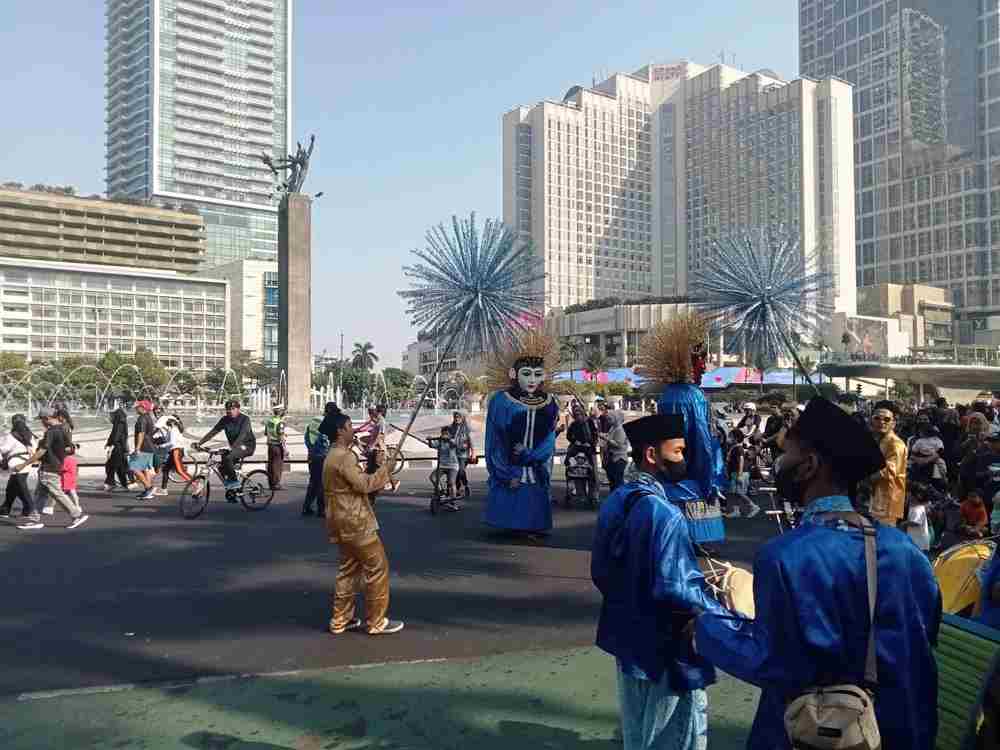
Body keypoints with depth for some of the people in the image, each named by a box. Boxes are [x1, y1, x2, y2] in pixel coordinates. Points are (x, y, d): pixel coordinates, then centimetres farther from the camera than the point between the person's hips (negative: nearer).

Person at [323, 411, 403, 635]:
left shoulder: (333, 456, 15)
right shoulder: (344, 456, -18)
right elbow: (363, 484, -22)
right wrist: (385, 469, -10)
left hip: (344, 523, 10)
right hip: (355, 522, -10)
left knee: (349, 569, 17)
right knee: (378, 568, -2)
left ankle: (340, 620, 22)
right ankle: (376, 622, 5)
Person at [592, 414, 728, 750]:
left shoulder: (614, 502, 3)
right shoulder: (662, 513, -25)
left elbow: (600, 572, 9)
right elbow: (674, 590, -27)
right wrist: (725, 614, -14)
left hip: (626, 638, 8)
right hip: (665, 649, -8)